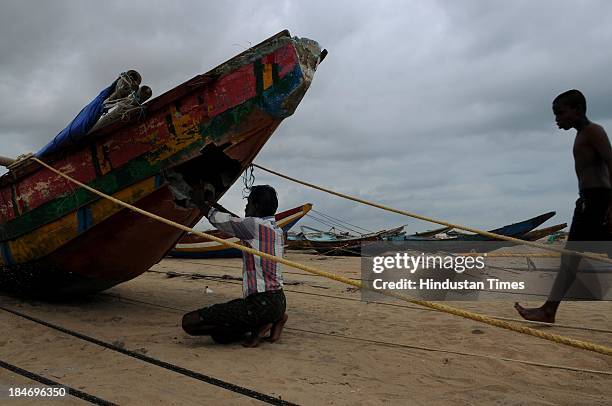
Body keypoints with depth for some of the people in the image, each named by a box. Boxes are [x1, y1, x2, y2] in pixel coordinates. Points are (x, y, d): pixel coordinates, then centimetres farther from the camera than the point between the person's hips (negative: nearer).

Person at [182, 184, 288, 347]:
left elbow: (221, 221, 1)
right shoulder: (277, 230, 12)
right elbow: (235, 222, 25)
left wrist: (201, 202, 19)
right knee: (219, 335, 24)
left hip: (260, 304, -9)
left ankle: (258, 325, -7)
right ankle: (273, 320, 10)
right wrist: (212, 203, 32)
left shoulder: (255, 225, -14)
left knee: (189, 322, -9)